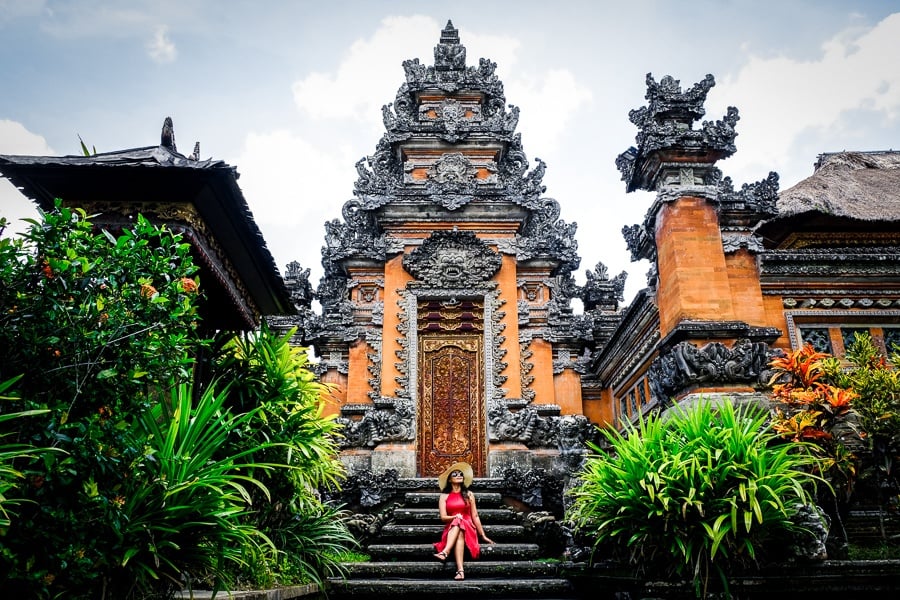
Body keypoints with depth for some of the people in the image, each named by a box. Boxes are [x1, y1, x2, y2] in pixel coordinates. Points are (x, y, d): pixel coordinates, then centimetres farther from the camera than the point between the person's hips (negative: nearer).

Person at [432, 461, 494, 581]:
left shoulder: (468, 494, 12)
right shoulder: (444, 496, 10)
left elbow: (475, 516, 10)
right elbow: (443, 517, 1)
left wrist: (483, 536, 7)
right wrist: (455, 517, -18)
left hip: (468, 529, 1)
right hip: (451, 530, -1)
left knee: (459, 524, -33)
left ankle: (445, 552, -55)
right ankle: (460, 570, -51)